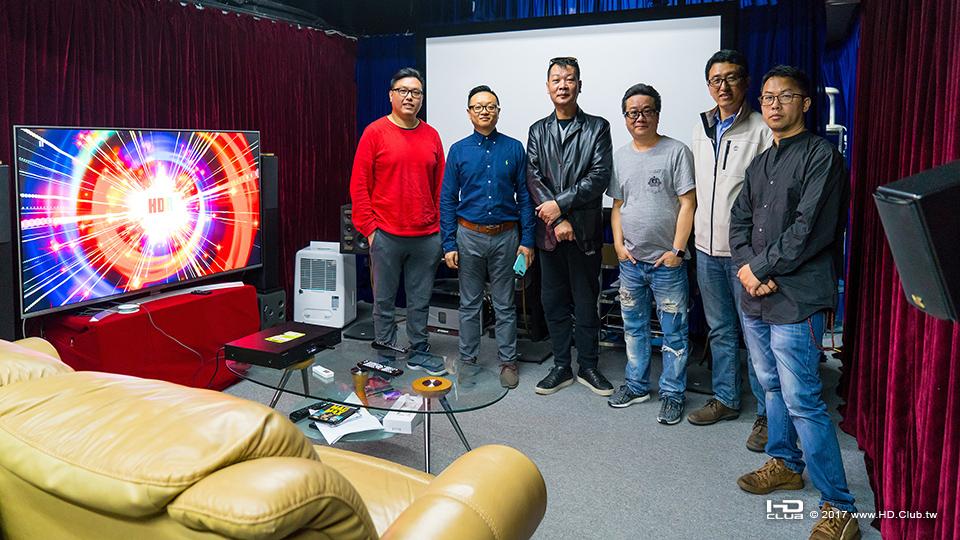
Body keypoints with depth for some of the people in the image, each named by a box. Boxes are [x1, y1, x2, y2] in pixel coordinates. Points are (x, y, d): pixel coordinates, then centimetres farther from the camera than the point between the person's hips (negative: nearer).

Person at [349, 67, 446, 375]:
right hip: (386, 235, -3)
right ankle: (386, 357, 20)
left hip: (427, 236, 3)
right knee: (385, 301, 7)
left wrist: (440, 226, 6)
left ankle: (418, 353, 26)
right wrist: (369, 228, -7)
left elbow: (440, 185, 12)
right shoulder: (375, 132, -2)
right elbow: (359, 185, -3)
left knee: (420, 301, 12)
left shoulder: (431, 136, 9)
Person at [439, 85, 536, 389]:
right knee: (469, 304, 10)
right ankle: (468, 360, 23)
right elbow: (448, 200, 1)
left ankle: (508, 361, 20)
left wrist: (527, 241, -3)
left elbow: (524, 197, 2)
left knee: (505, 305, 8)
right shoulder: (458, 151, 1)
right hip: (469, 236, 0)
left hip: (506, 237, 0)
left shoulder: (514, 149, 1)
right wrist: (449, 244, -3)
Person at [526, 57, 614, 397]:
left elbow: (600, 176, -10)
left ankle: (588, 367, 20)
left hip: (585, 229, -3)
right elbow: (533, 178, 0)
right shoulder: (538, 131, 10)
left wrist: (559, 204, -16)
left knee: (586, 302, 6)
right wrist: (558, 220, -12)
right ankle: (561, 367, 21)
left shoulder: (597, 128, 1)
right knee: (553, 301, 9)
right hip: (549, 230, 3)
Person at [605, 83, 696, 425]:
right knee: (634, 327, 16)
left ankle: (673, 393, 17)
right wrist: (618, 244, 2)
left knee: (674, 332, 4)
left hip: (666, 261, -5)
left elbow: (687, 204, -10)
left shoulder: (677, 151, -7)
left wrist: (677, 250, -14)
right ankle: (636, 384, 31)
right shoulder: (620, 156, 9)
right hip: (631, 260, 5)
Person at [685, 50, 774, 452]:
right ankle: (726, 399, 31)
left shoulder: (762, 130, -8)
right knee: (720, 331, 16)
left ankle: (767, 414, 14)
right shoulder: (701, 128, 10)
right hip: (707, 248, 6)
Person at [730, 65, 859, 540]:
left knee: (803, 402, -8)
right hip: (755, 295, 8)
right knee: (772, 386, 19)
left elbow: (810, 229, -16)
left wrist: (761, 267, -12)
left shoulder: (821, 156, -7)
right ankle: (785, 464, 38)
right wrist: (746, 267, -6)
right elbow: (739, 221, 12)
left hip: (796, 300, -8)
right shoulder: (759, 164, 17)